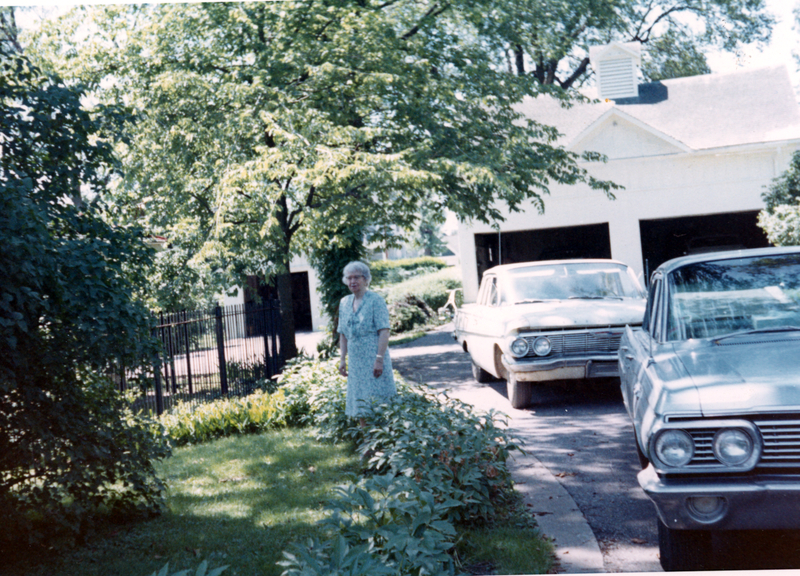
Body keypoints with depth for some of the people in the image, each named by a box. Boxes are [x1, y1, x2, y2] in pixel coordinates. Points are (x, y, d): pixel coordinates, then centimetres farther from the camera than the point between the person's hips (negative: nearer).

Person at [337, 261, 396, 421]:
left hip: (373, 359, -6)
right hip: (355, 362, 6)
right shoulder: (344, 303, 12)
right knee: (359, 407, 8)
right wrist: (343, 359, 10)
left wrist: (379, 359, -20)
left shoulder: (375, 300, -7)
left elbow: (384, 332, -13)